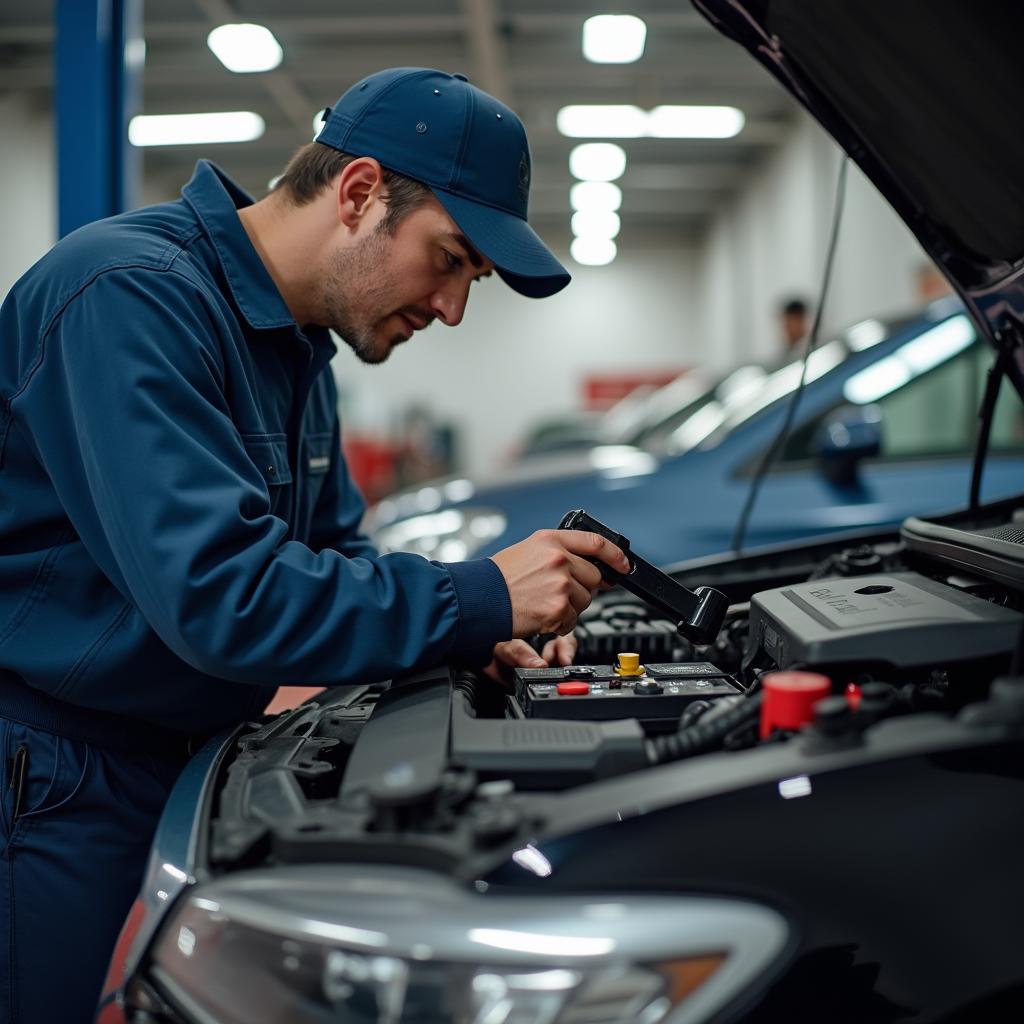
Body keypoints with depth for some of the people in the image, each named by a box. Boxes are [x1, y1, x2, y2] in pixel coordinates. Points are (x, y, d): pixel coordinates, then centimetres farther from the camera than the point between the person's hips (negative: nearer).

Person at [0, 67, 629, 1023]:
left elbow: (334, 549, 16)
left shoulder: (297, 348, 10)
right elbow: (217, 591, -30)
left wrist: (476, 634, -2)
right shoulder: (135, 295, -21)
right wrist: (478, 599, -23)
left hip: (166, 756, 9)